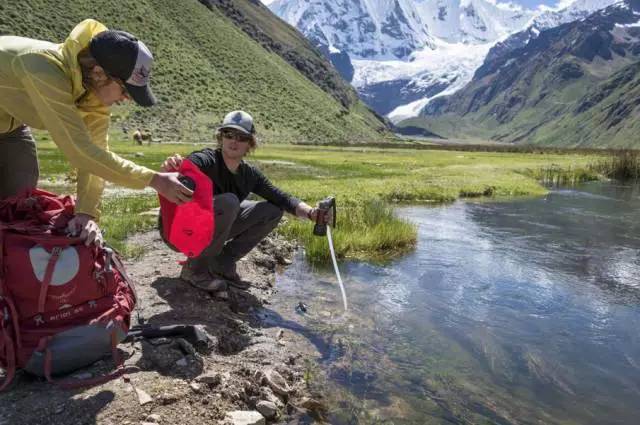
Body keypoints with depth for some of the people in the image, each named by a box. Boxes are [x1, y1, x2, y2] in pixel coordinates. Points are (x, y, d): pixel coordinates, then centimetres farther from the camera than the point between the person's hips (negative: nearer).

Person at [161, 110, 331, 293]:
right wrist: (170, 169, -65)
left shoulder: (250, 174, -3)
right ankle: (195, 268, -14)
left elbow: (281, 198, -4)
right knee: (228, 201, -33)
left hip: (212, 230, 6)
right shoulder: (205, 160, -21)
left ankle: (222, 264, 3)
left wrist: (310, 212, -21)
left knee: (273, 211, -3)